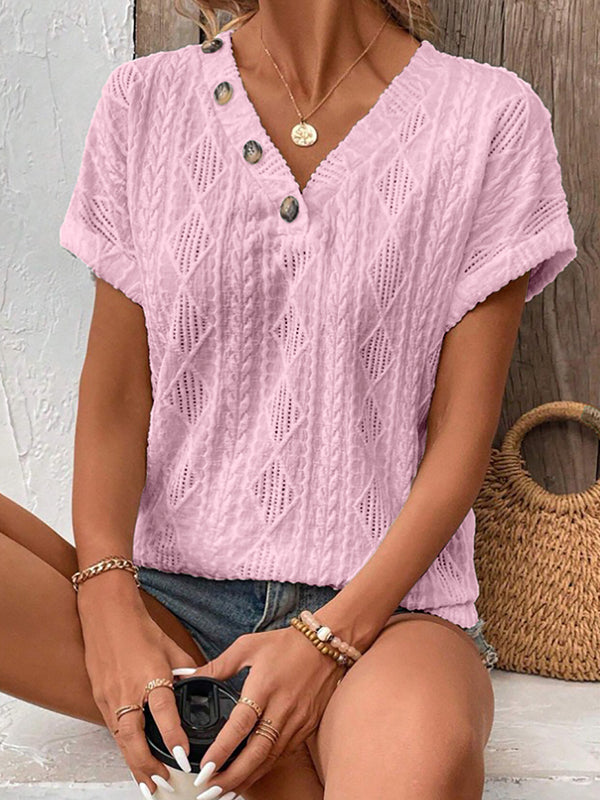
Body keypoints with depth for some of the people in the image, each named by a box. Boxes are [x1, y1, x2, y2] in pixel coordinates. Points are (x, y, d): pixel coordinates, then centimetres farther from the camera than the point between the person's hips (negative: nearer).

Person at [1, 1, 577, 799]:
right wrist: (107, 600, -13)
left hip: (383, 602, -5)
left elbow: (460, 433, -3)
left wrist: (334, 635, -15)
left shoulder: (493, 116, 0)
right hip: (172, 589, 6)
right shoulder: (144, 99, 8)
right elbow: (115, 395, 4)